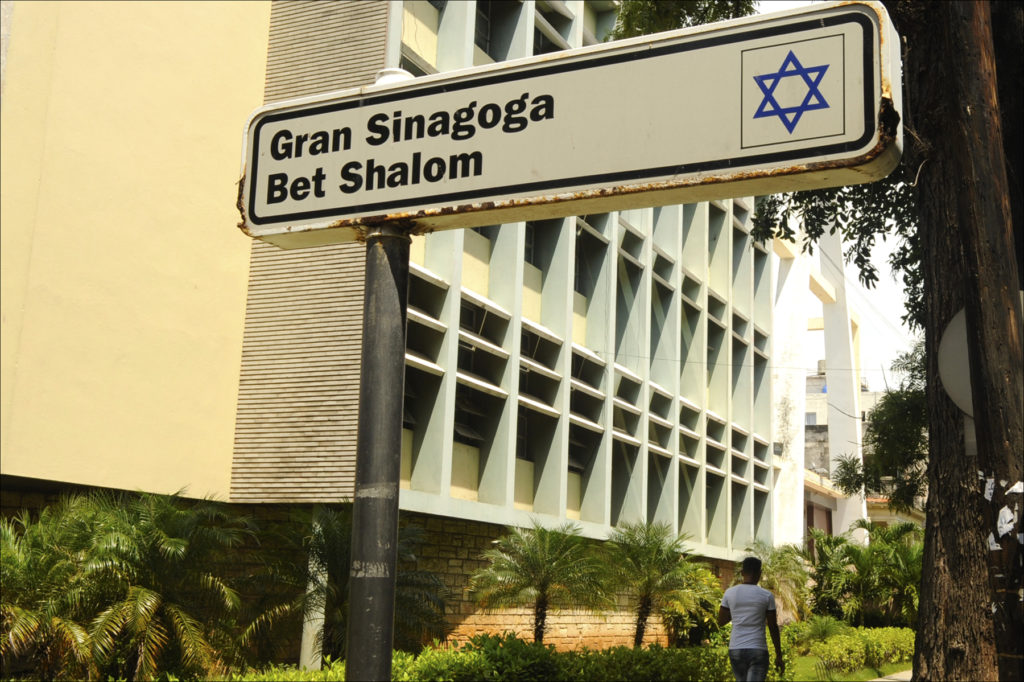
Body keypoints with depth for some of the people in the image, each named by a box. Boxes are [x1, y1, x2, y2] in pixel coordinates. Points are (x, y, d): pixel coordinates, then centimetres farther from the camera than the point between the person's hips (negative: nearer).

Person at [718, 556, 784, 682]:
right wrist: (779, 656, 6)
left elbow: (720, 622, 9)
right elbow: (773, 628, -2)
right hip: (758, 651, -3)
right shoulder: (767, 595, -4)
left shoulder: (729, 593, 1)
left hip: (736, 651, 3)